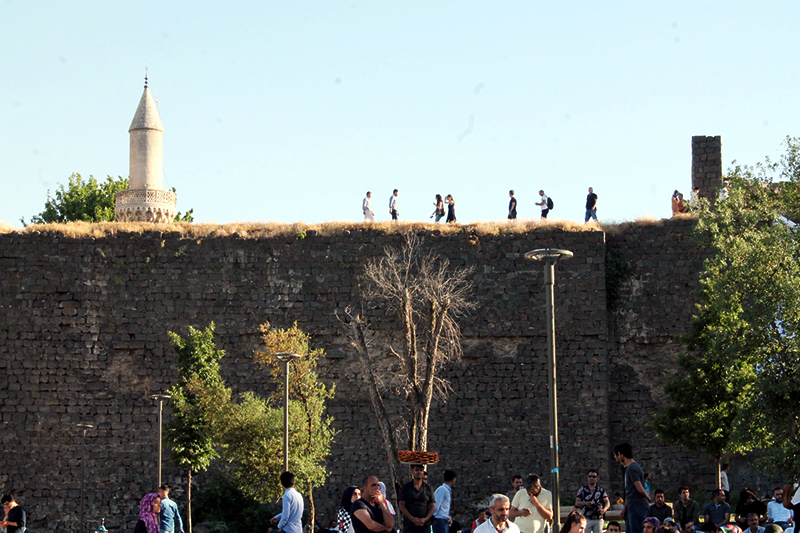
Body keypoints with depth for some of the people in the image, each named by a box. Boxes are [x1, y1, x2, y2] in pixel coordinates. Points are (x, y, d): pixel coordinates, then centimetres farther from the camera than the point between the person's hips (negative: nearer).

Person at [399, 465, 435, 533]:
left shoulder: (428, 488, 12)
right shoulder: (406, 487, 7)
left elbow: (432, 506, 10)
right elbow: (401, 505, 0)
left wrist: (425, 519, -9)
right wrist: (412, 519, -13)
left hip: (425, 525, 1)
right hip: (409, 525, -1)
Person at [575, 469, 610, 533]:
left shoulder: (601, 490, 9)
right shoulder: (583, 489, 9)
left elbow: (607, 502, 2)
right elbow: (577, 502, 7)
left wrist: (604, 509, -20)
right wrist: (585, 503, -14)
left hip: (598, 520, 0)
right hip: (586, 519, 0)